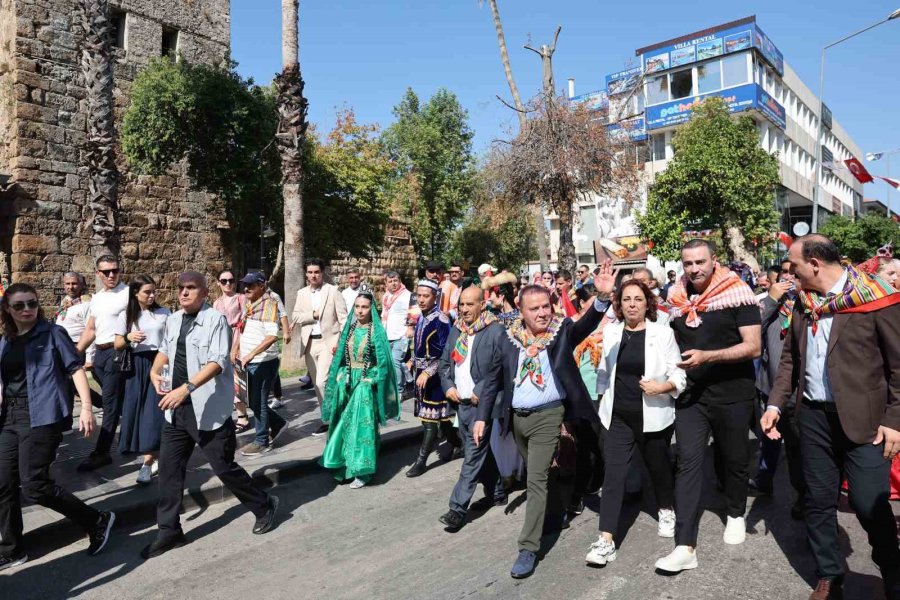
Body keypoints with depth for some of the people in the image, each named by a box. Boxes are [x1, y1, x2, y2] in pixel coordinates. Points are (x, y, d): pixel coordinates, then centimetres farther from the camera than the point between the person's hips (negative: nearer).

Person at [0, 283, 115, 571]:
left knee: (34, 485, -10)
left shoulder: (52, 333, -4)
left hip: (42, 416, -7)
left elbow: (76, 367, -10)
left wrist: (86, 407, -19)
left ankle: (97, 521, 5)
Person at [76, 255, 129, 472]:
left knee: (110, 403, -4)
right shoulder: (96, 299, 16)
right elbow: (90, 330, 20)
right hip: (99, 353, 8)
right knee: (116, 400, 16)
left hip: (117, 352, -8)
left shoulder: (127, 293, -8)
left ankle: (101, 453, 1)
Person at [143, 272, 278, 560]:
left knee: (224, 467, 2)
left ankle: (264, 506, 25)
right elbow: (165, 349, 27)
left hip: (209, 409, -7)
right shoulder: (173, 320, 10)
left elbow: (216, 362, -24)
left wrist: (186, 388, -33)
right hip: (177, 409, 7)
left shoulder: (215, 319, -14)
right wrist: (154, 371, 7)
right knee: (169, 468, 8)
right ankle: (169, 531, 23)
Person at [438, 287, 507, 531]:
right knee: (482, 451, 18)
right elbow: (445, 361, 17)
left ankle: (458, 508, -1)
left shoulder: (496, 331, -11)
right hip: (460, 402, 7)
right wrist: (448, 386, 1)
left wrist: (481, 392, -19)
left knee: (474, 454, -5)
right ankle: (496, 493, 33)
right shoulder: (456, 330, 10)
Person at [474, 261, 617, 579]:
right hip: (517, 416, 4)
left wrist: (603, 296, -45)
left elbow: (587, 323, -27)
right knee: (535, 475, 21)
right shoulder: (510, 338, 0)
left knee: (537, 479, -6)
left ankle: (528, 548, 2)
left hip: (547, 415, -4)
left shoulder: (562, 330, -6)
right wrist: (482, 417, 3)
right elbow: (493, 380, 6)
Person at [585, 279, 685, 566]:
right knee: (613, 474, -5)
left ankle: (666, 510, 47)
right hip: (618, 416, 1)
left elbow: (679, 376, -7)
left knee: (659, 466, 19)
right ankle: (606, 540, -3)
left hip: (653, 415, -1)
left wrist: (661, 387, -25)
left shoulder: (663, 333, -7)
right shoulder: (610, 332, 2)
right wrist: (603, 401, 12)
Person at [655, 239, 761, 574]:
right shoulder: (676, 300, 4)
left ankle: (736, 514, 44)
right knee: (688, 461, -4)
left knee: (734, 458, 15)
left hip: (732, 394, -3)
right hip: (690, 394, 3)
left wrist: (707, 357, -26)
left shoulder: (737, 294, -10)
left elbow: (753, 347, -16)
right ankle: (685, 547, -4)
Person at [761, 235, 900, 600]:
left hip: (863, 417, -5)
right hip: (813, 415, 5)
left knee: (869, 503, -1)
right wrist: (775, 404, 6)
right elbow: (790, 357, 13)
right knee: (819, 501, 11)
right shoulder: (803, 301, 8)